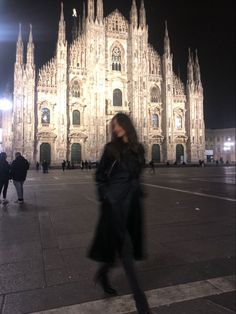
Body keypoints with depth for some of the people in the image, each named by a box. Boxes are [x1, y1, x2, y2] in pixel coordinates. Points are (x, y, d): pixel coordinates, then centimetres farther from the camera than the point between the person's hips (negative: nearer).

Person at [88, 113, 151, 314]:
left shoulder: (138, 149, 8)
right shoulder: (111, 148, -3)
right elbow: (100, 175, 1)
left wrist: (137, 191, 14)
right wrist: (105, 195, -6)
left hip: (132, 201, 5)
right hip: (115, 201, -5)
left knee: (123, 243, 13)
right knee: (125, 246, -5)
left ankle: (103, 274, 38)